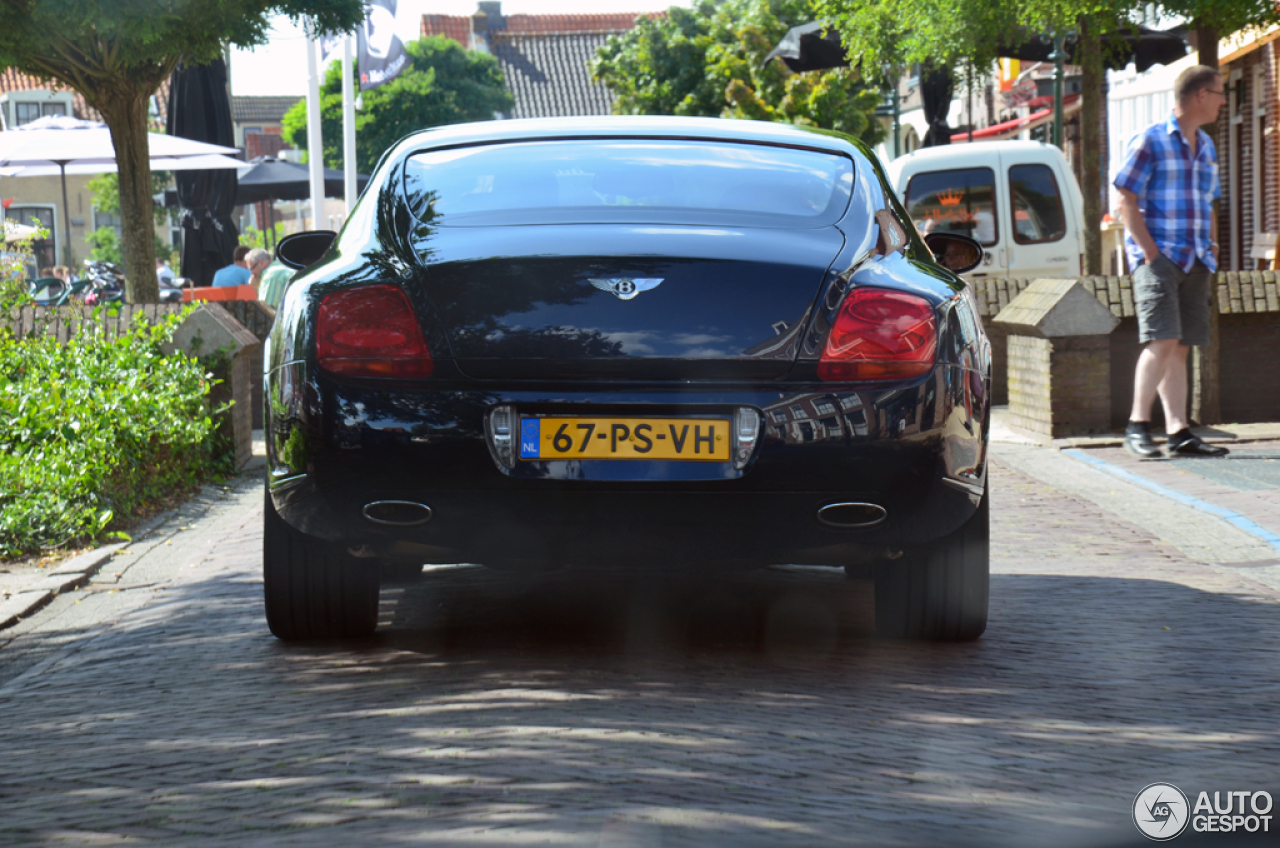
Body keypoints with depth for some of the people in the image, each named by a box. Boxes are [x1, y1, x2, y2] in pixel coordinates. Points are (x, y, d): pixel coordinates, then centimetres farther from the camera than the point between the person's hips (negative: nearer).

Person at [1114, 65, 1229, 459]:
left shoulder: (1206, 146, 18)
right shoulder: (1150, 141, -5)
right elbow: (1127, 201, -8)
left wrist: (1212, 249, 13)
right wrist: (1149, 251, -15)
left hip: (1195, 262, 7)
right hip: (1158, 258, -7)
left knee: (1180, 346, 5)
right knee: (1162, 341, -16)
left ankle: (1179, 432, 4)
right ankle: (1137, 425, -10)